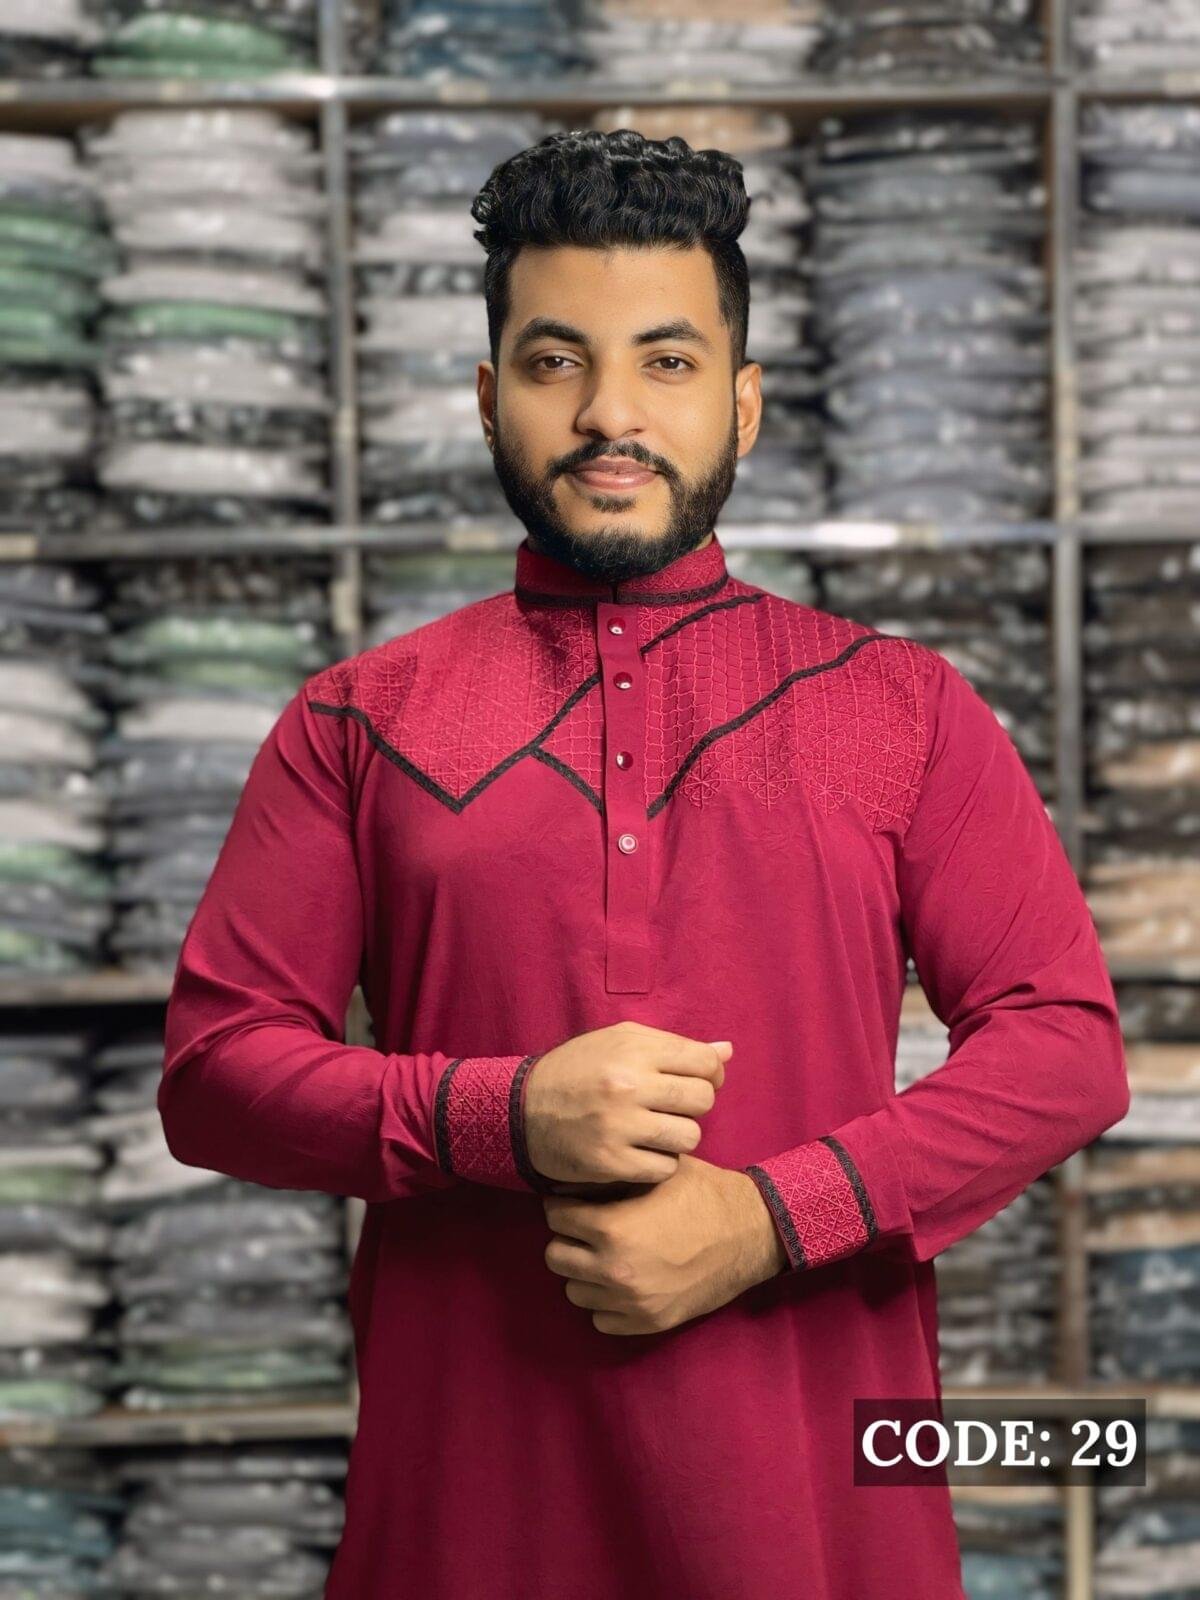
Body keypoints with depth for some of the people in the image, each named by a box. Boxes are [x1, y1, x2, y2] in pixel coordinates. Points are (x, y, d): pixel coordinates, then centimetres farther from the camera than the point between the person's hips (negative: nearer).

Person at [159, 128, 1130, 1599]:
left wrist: (769, 1220, -12)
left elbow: (1065, 1044, 0)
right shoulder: (358, 722, 7)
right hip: (471, 1476, 0)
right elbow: (212, 1064, 2)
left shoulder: (904, 709, 7)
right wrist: (501, 1117, -15)